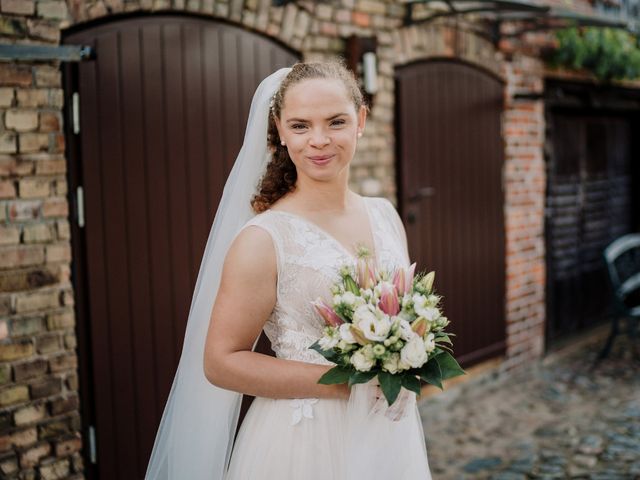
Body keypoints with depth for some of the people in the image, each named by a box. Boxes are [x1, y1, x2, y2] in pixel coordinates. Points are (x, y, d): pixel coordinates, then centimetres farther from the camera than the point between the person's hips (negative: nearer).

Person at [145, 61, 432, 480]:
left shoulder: (385, 215, 1)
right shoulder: (263, 238, -16)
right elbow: (221, 362, -16)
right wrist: (346, 381, -19)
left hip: (391, 435, 5)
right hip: (306, 442, -5)